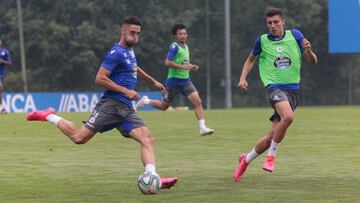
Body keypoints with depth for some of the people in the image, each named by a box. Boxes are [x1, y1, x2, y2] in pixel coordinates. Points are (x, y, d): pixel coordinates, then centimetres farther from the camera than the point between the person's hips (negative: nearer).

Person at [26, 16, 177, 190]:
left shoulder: (129, 50, 18)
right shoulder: (117, 52, -10)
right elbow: (100, 78, -17)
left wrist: (153, 81, 46)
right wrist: (126, 91, -17)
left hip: (126, 110, 8)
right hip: (111, 105, -8)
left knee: (148, 140, -10)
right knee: (79, 137, -7)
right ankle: (48, 116, 14)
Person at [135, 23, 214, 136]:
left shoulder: (186, 47, 11)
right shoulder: (174, 47, -14)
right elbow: (167, 63, -24)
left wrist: (191, 67, 6)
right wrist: (184, 67, -26)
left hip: (186, 81, 6)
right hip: (174, 81, -6)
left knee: (198, 102, -13)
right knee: (163, 106, 9)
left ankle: (203, 128, -14)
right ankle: (146, 101, 35)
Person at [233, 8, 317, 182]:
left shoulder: (295, 35, 4)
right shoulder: (262, 40, 2)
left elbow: (313, 61, 5)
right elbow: (251, 59, 21)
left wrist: (308, 50, -17)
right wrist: (243, 78, 5)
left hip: (293, 90, 3)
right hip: (274, 87, -3)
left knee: (272, 136, 2)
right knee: (288, 117, -34)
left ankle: (246, 159, 27)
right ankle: (271, 155, -15)